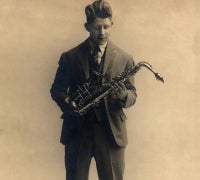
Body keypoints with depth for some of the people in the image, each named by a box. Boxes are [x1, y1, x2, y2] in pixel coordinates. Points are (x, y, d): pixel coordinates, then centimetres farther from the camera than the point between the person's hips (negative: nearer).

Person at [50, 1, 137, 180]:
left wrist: (124, 95, -20)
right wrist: (67, 103, -15)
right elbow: (57, 90, 7)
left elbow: (132, 94, 4)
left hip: (111, 131, 0)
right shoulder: (70, 57, 3)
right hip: (77, 130, 0)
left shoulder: (124, 58, 3)